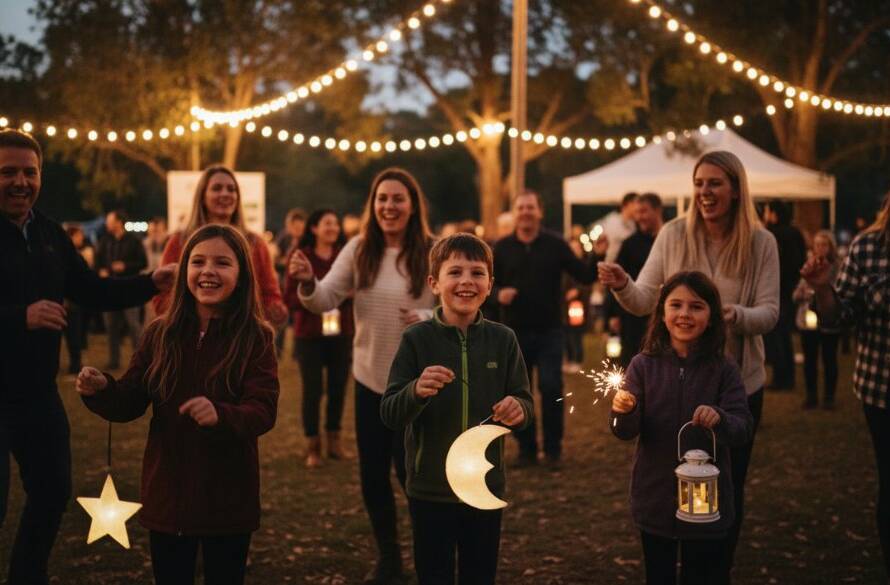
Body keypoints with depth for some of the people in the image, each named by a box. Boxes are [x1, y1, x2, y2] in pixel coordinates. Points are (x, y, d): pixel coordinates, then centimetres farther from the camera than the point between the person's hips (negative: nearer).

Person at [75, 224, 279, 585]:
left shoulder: (255, 338, -10)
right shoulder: (160, 333, -1)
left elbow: (263, 412, -19)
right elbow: (129, 404, 2)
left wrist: (220, 416, -39)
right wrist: (100, 389, -20)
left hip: (227, 499, -3)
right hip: (166, 494, 3)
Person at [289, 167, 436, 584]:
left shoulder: (434, 253, -11)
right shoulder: (358, 250, 0)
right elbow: (326, 300, -7)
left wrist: (428, 319, -28)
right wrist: (308, 283, -29)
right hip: (369, 379, 4)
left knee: (413, 472, 2)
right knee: (372, 475, 13)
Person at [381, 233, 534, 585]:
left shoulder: (502, 340, -3)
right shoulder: (416, 339, -8)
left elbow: (525, 403, 2)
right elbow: (389, 416, -9)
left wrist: (518, 409, -21)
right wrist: (416, 391, -29)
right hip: (429, 489, -2)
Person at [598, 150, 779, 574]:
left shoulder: (760, 242, -6)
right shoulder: (674, 234, -5)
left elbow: (770, 312, -9)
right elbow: (645, 300, -4)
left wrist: (737, 315, -31)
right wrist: (623, 286, -26)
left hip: (738, 382, 0)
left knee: (729, 484, 13)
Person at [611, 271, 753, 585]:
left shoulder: (723, 370, -7)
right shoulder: (644, 365, -5)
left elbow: (743, 429, -13)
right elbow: (626, 431, -9)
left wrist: (719, 420, -34)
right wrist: (624, 412, -31)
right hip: (655, 499, 1)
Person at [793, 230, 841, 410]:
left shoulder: (838, 267, -5)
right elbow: (796, 295, 12)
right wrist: (804, 293, -9)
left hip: (829, 322, -4)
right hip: (808, 320, 4)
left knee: (829, 360, 4)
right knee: (809, 359, 9)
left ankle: (829, 397, 15)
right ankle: (811, 396, 20)